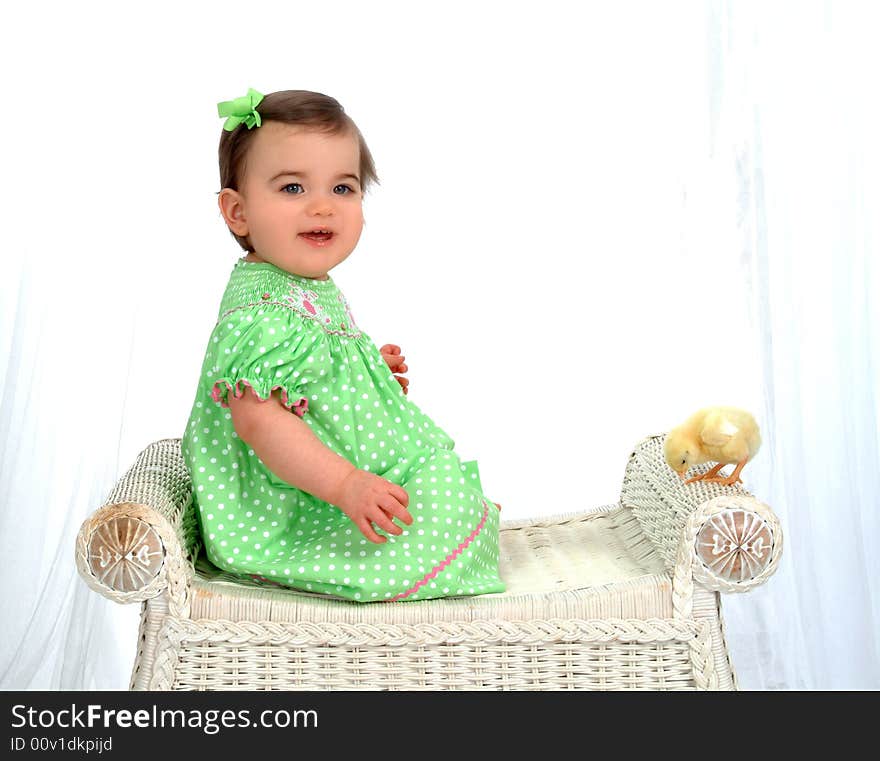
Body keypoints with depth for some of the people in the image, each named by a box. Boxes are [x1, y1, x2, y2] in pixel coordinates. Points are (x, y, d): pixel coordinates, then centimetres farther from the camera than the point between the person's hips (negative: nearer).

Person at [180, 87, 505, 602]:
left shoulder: (313, 289, 7)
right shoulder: (262, 310, -28)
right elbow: (257, 419, -34)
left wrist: (373, 368, 13)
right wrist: (346, 484, -38)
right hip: (296, 515, -11)